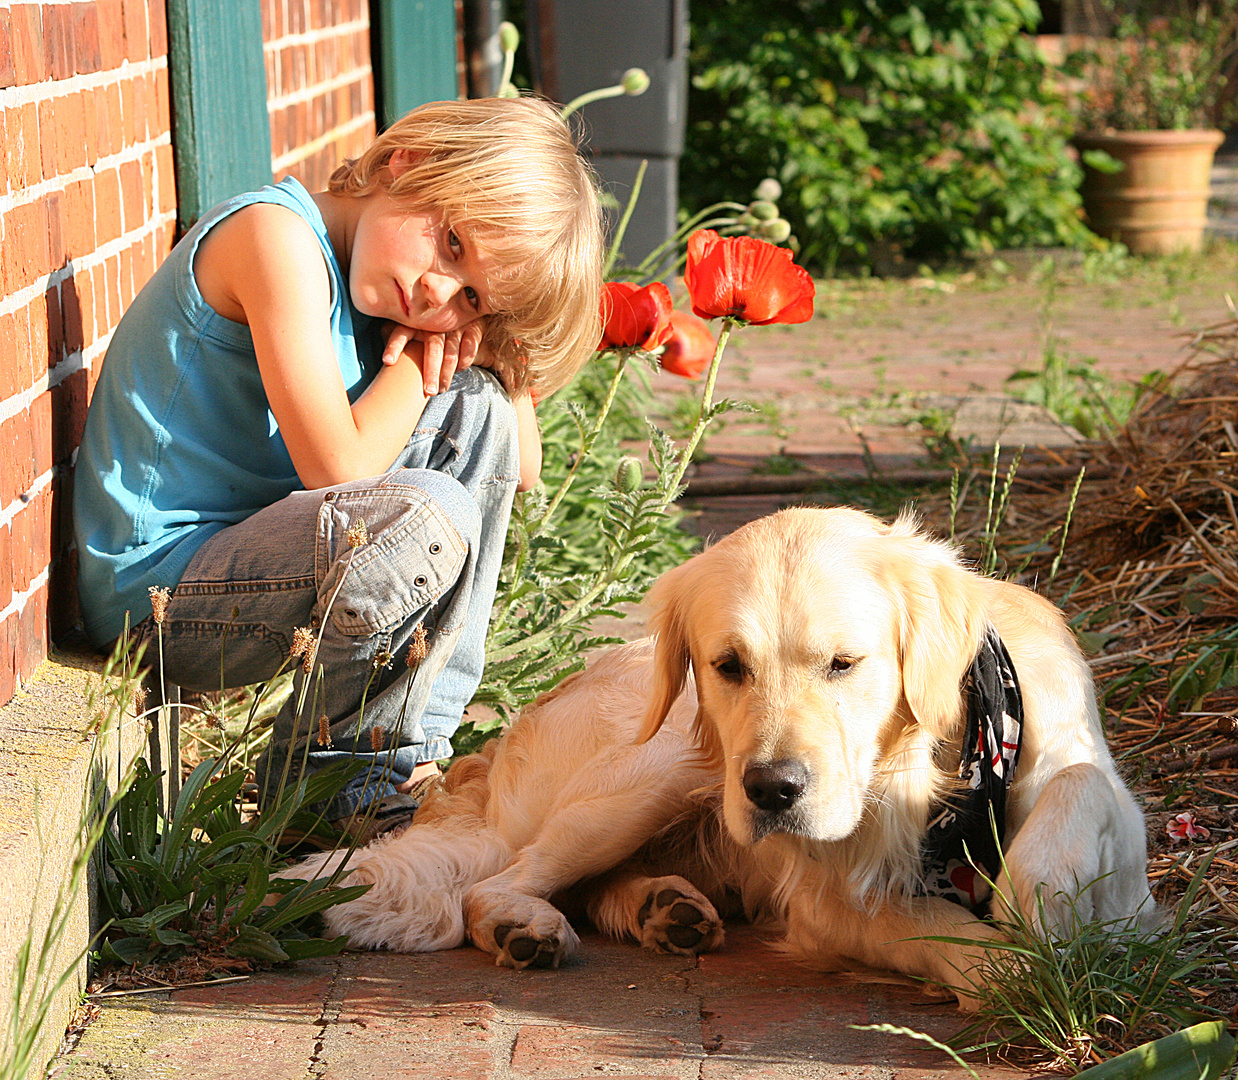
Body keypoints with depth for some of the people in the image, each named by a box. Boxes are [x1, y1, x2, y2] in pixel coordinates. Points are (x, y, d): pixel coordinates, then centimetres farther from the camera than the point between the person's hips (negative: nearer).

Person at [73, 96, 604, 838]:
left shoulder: (380, 283, 7)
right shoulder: (278, 236, -19)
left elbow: (523, 468, 8)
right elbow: (337, 467, -25)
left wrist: (489, 340, -9)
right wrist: (411, 362, -9)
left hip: (246, 550, 9)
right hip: (157, 586, -9)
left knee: (480, 409, 2)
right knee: (426, 519, -30)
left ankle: (412, 750, 1)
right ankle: (319, 771, -4)